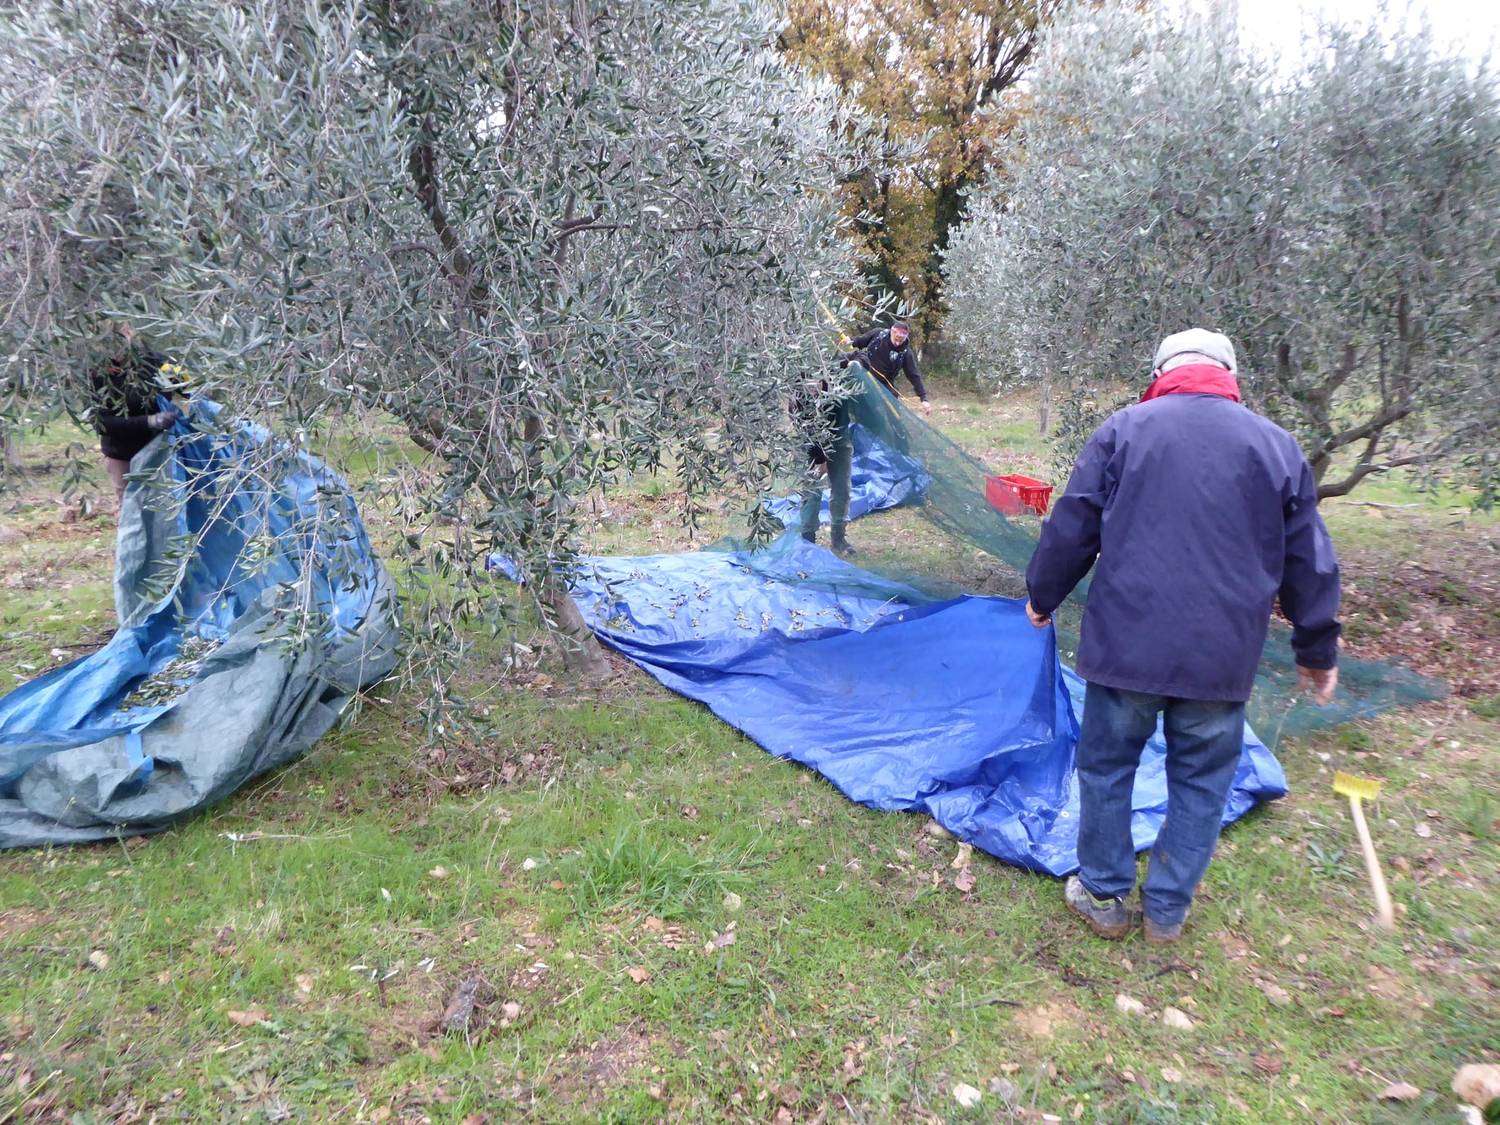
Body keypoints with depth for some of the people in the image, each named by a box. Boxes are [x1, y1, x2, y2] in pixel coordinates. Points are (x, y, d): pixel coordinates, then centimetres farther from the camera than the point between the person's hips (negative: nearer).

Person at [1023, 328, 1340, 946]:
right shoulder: (1277, 445, 5)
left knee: (1107, 766, 15)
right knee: (1201, 781, 17)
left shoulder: (1124, 428, -2)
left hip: (1126, 643, -1)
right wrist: (1317, 649, 21)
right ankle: (1167, 910, 29)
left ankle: (1103, 896, 28)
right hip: (1224, 656, 2)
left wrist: (1042, 596, 16)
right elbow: (1309, 562, 10)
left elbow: (1071, 528, 0)